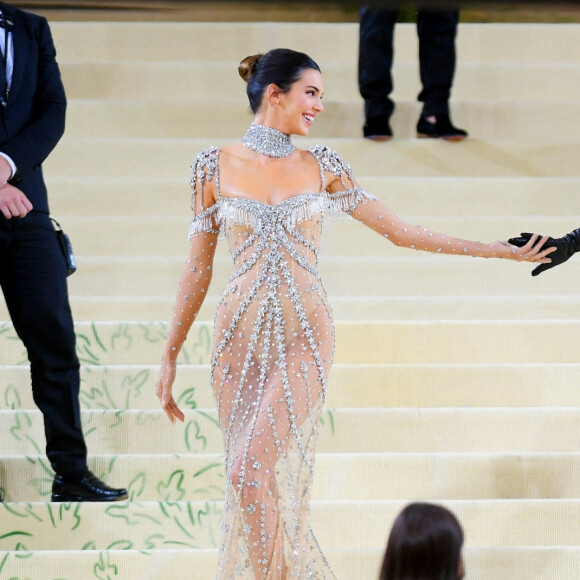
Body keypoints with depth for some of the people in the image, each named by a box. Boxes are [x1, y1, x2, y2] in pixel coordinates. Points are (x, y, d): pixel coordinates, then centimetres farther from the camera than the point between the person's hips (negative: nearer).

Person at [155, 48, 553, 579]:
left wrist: (506, 251, 7)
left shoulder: (321, 167, 6)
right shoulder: (215, 166, 4)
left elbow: (401, 231, 9)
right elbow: (198, 267, 8)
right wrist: (170, 356, 8)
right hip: (240, 335, 1)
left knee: (254, 471, -17)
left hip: (305, 335, -1)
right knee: (253, 481, 0)